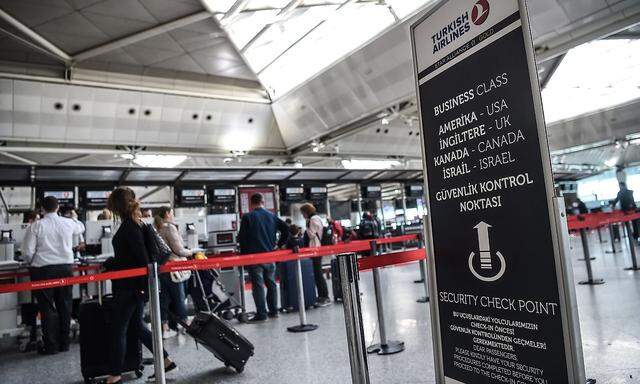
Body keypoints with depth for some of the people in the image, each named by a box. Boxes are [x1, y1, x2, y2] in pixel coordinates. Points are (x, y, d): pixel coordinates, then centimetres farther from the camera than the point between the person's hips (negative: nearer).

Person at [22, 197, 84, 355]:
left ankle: (51, 346, 11)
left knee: (47, 308, 5)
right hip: (65, 268, 3)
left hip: (43, 270, -2)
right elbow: (80, 229, 25)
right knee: (64, 306, 11)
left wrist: (32, 263, 14)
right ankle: (64, 343, 19)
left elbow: (28, 252, -7)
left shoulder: (36, 226, -6)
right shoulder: (68, 223, 2)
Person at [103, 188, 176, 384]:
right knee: (137, 326, 16)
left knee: (118, 330, 3)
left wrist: (146, 285, -20)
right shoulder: (135, 224, 10)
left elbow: (142, 257, -22)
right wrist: (107, 264, 26)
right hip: (135, 285, 9)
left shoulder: (129, 227, -18)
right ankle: (166, 361, 21)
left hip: (128, 286, -9)